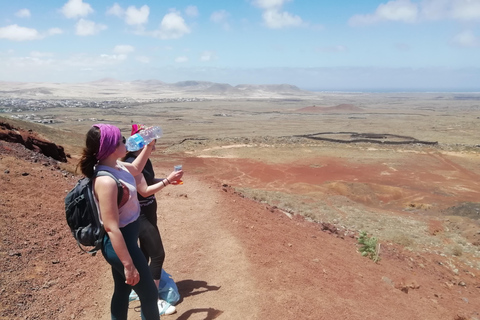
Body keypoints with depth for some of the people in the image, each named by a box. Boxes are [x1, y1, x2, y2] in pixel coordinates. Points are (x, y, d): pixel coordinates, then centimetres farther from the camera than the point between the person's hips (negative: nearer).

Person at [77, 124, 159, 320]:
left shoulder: (115, 166, -2)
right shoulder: (106, 181, -30)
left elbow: (136, 169, 22)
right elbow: (111, 228, -29)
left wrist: (149, 145, 12)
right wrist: (128, 264, -24)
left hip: (127, 238, 9)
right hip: (121, 244, -9)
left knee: (122, 290, 24)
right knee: (149, 294, 7)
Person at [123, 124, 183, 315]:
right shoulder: (131, 163, -24)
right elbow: (145, 191, -25)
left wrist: (169, 179, 1)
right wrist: (167, 180, -24)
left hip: (148, 212, 10)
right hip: (140, 216, -9)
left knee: (146, 251, 20)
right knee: (158, 255, -4)